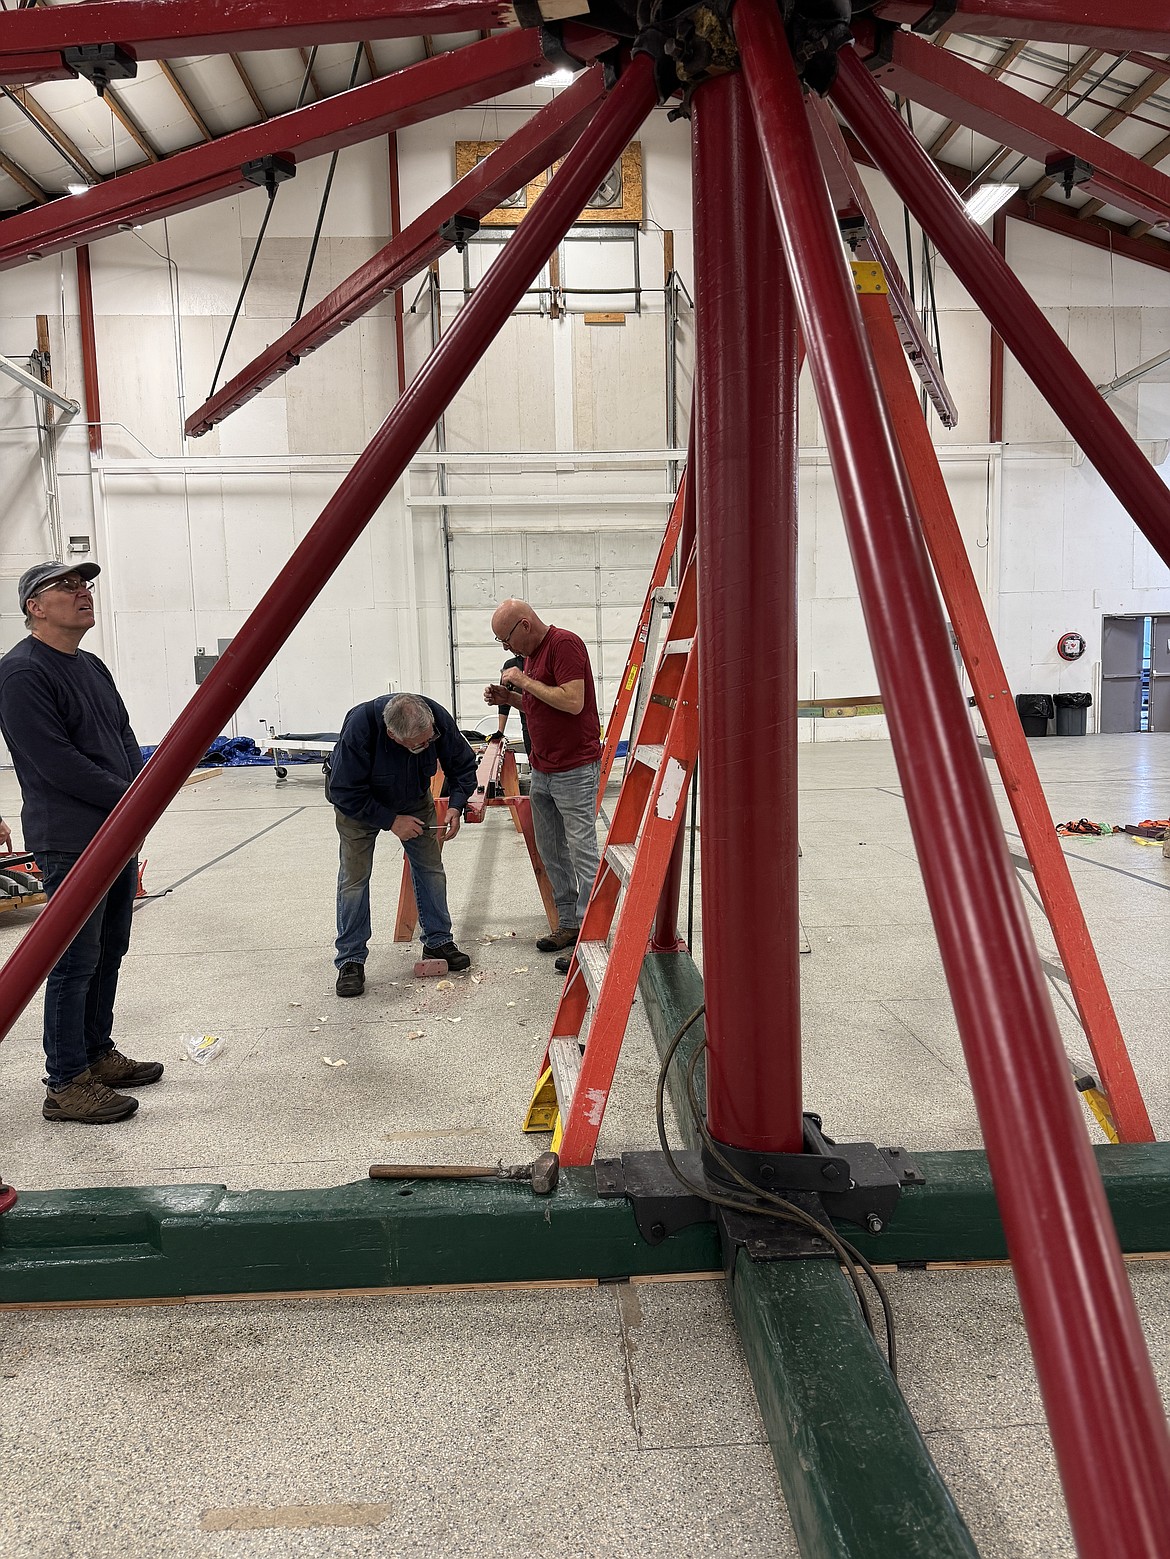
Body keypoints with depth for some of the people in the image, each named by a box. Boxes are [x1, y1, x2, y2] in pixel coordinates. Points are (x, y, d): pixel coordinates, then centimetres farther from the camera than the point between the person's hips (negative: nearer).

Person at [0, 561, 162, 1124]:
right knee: (75, 962, -4)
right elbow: (56, 762, -19)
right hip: (71, 842, -9)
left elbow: (125, 738, 18)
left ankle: (98, 1054, 29)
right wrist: (129, 798, -13)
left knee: (108, 953, 15)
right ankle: (65, 1085, 6)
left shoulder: (92, 667, 16)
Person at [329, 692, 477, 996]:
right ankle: (350, 960, 3)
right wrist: (390, 821, -28)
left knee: (431, 866, 4)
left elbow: (463, 765, -10)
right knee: (354, 875, -6)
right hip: (358, 803, -3)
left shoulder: (439, 718, -30)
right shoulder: (360, 726, -40)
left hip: (415, 798, 4)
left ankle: (438, 941, 20)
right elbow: (344, 792, -30)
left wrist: (456, 806, -25)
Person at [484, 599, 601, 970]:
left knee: (582, 853, -5)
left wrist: (525, 681, -17)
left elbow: (572, 702, -24)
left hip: (574, 769, -10)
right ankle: (568, 925, 24)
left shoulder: (565, 644, -14)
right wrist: (509, 697, 7)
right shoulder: (531, 653, 15)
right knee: (551, 852, 14)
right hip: (542, 770, 10)